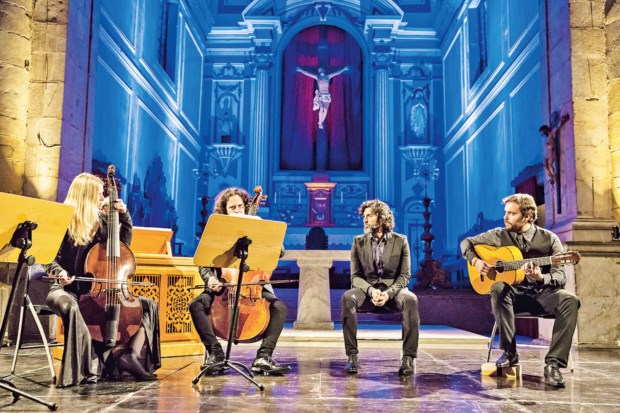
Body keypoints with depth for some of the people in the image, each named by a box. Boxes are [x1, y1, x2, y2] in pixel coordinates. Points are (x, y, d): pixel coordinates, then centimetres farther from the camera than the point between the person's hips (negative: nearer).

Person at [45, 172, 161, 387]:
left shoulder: (101, 219, 8)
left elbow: (123, 244, 13)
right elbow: (51, 259, -6)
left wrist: (124, 216, 3)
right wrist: (60, 272, -27)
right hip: (68, 289, -5)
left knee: (149, 305, -7)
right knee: (71, 307, -42)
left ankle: (131, 354, -17)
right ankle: (92, 363, -31)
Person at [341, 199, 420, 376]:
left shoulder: (400, 240, 2)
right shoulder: (358, 241, 5)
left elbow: (405, 275, -2)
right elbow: (355, 276, 2)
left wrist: (388, 293, -20)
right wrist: (371, 290, -19)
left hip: (393, 290, -1)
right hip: (367, 290, 1)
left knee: (411, 300, -36)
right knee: (347, 298, -33)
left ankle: (408, 357, -30)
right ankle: (352, 356, -30)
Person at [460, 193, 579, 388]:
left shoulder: (549, 239, -2)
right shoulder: (499, 235, 3)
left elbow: (561, 277, -8)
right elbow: (467, 243, 12)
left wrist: (541, 278, -30)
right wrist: (476, 261, -8)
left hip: (543, 293, -1)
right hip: (514, 293, 1)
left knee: (569, 300, -31)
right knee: (498, 288, -33)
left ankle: (553, 363, -29)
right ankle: (509, 352, -23)